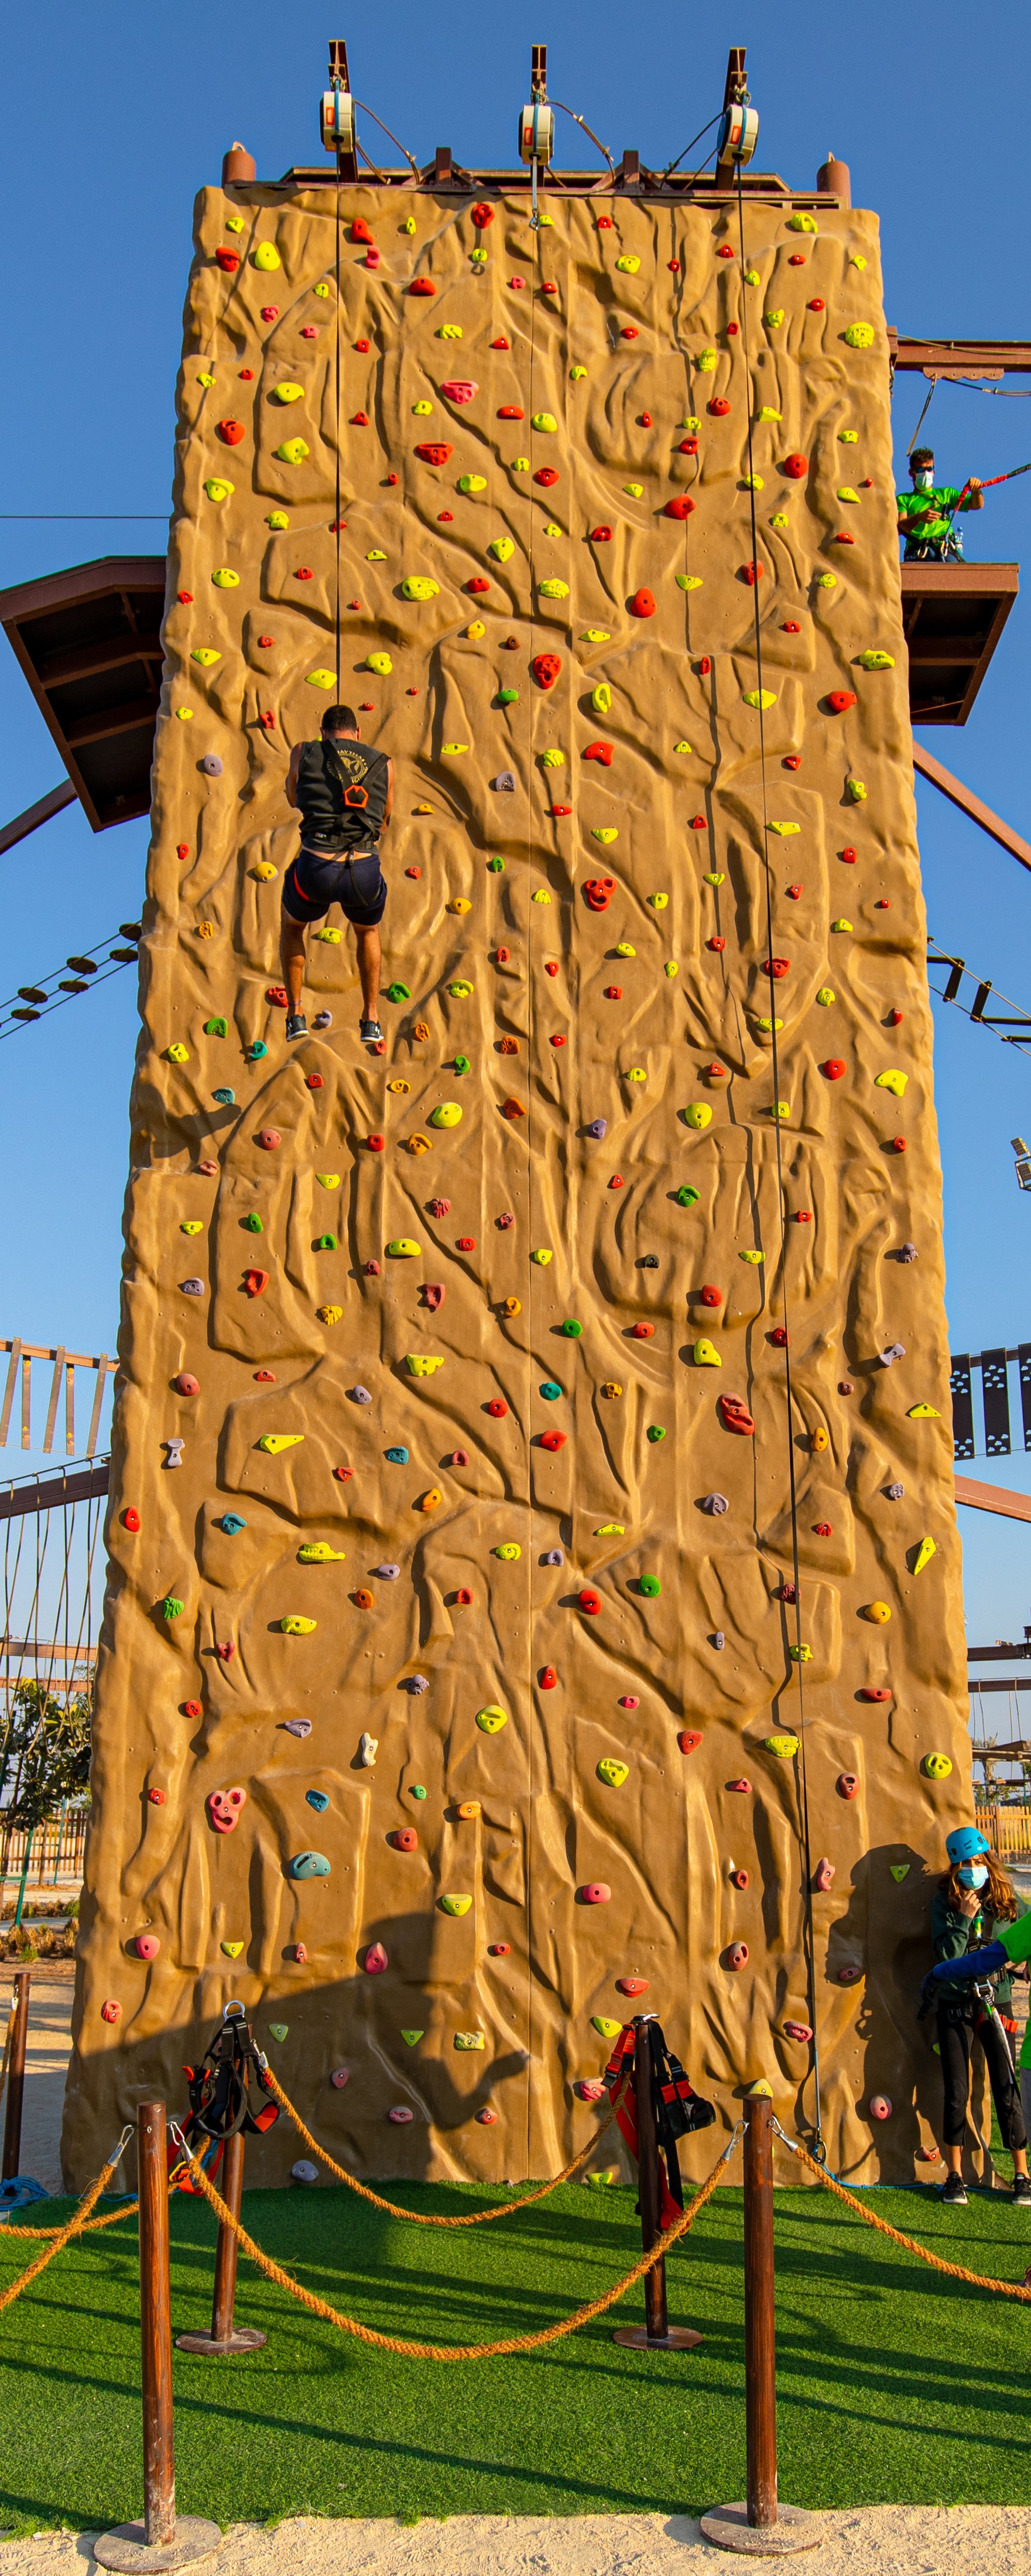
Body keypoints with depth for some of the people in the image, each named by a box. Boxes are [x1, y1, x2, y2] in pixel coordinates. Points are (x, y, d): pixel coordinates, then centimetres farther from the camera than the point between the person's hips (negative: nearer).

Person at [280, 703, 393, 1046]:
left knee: (292, 927, 33)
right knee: (368, 932, 35)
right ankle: (371, 1019, 30)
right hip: (365, 871, 1)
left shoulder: (304, 753, 12)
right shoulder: (383, 764, 16)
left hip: (316, 867, -1)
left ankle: (295, 1014, 26)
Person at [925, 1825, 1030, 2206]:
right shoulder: (944, 1902, -3)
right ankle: (954, 2177, 17)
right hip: (955, 2005, -1)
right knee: (956, 2093, 5)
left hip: (996, 2002, 1)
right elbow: (946, 1956, -11)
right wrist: (964, 1918, -20)